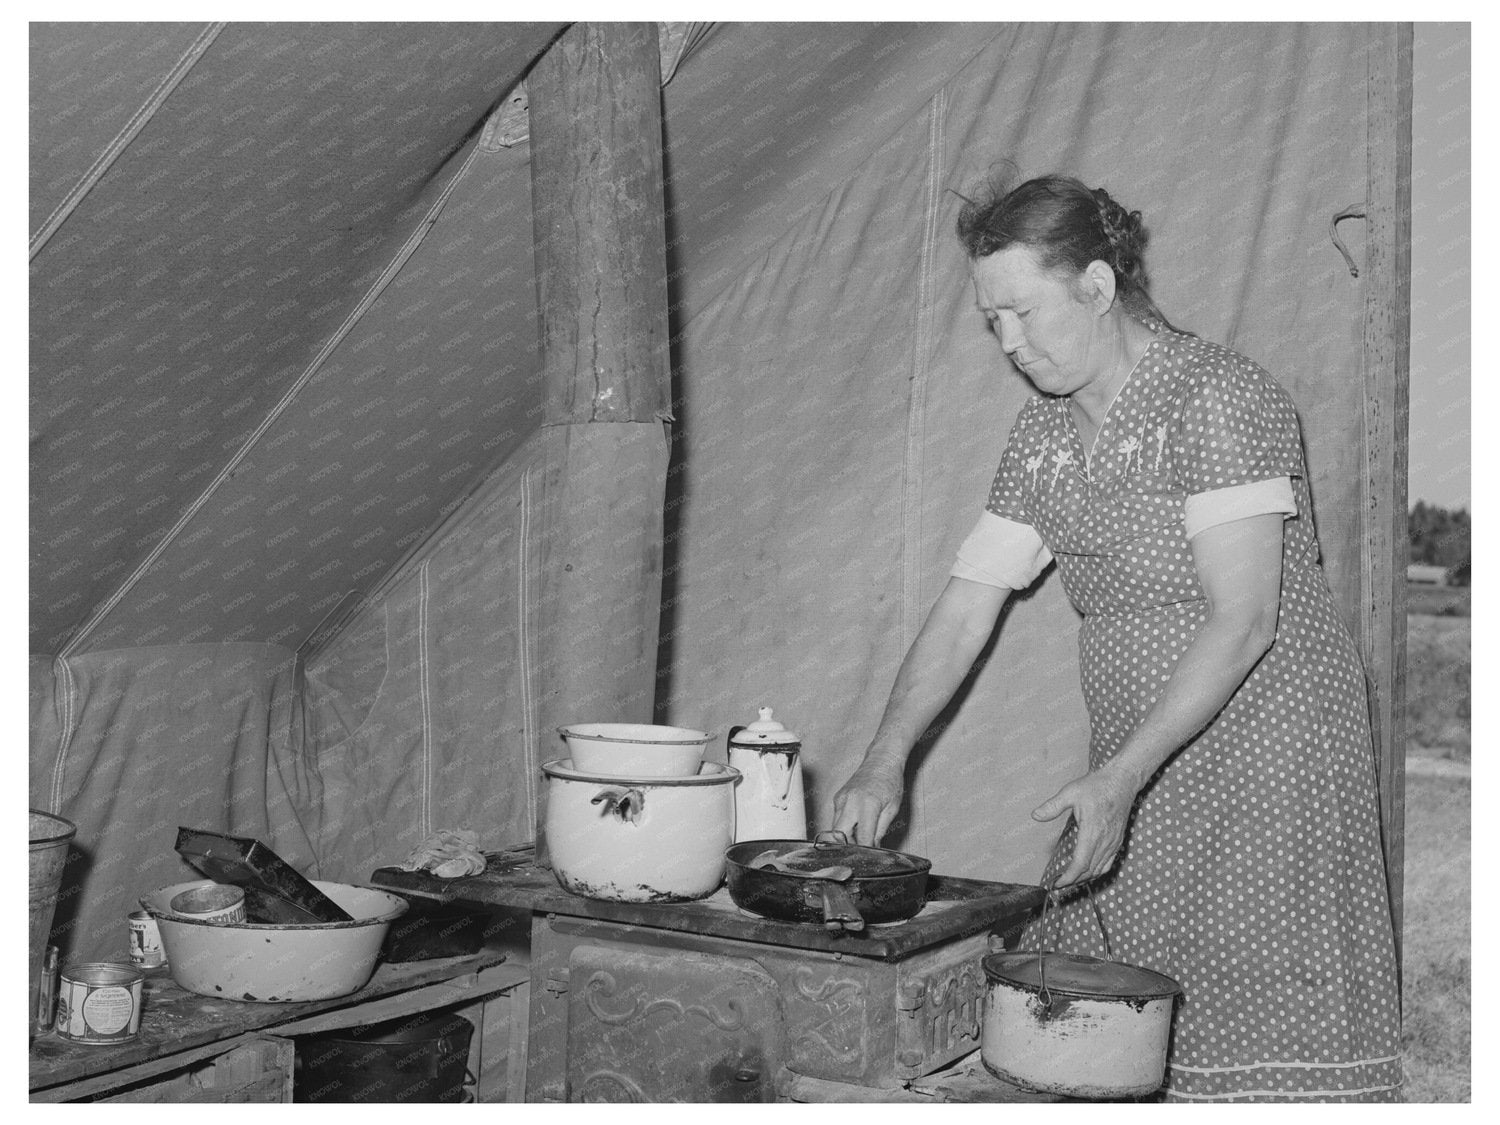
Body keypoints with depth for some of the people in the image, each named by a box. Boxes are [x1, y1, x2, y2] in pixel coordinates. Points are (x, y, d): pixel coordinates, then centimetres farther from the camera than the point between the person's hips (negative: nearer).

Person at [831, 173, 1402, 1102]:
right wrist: (885, 764, -1)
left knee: (1265, 1039, -9)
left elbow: (1243, 622, -20)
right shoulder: (1044, 435, 9)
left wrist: (1117, 780, -25)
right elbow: (964, 614, 9)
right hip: (1139, 766, 7)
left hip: (1269, 747, -6)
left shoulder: (1220, 398, -13)